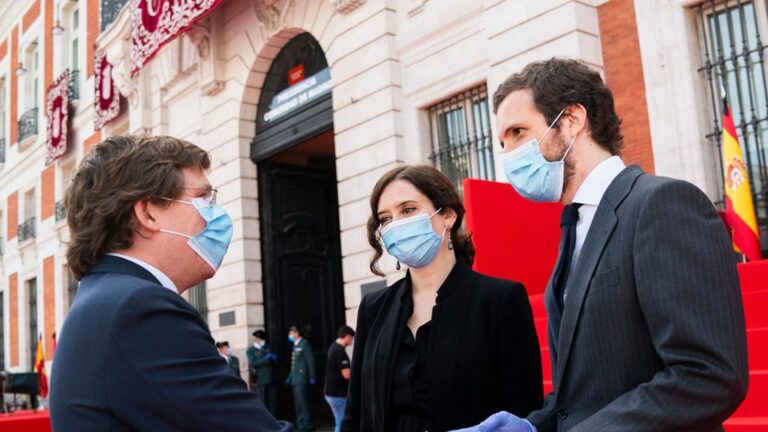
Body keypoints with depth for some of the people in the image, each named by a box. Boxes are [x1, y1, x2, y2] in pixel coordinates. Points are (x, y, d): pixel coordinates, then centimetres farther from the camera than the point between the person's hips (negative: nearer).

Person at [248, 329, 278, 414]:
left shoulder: (267, 348, 17)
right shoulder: (251, 350, 3)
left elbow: (274, 358, 21)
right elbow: (253, 363, -9)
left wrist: (273, 357, -2)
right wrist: (266, 359, -13)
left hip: (271, 378, 4)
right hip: (260, 380, -4)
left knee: (273, 401, 4)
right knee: (262, 402, -3)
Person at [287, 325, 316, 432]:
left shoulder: (304, 344, -7)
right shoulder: (296, 346, 19)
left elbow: (311, 361, -12)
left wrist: (312, 377, -15)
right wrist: (290, 377, 18)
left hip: (302, 379, -9)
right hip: (295, 380, 9)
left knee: (303, 402, -11)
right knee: (298, 404, 9)